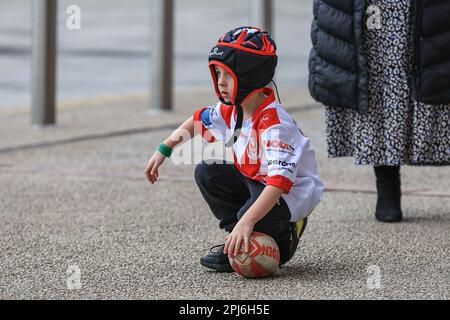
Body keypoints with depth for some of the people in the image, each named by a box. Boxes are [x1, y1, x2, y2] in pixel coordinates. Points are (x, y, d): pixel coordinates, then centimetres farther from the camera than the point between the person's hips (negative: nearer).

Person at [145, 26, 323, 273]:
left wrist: (246, 222, -50)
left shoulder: (274, 125, -33)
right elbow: (198, 121, 16)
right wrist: (164, 150, 7)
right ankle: (238, 241, 3)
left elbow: (280, 181, -42)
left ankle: (282, 242, 2)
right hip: (255, 180, 9)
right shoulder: (232, 110, -6)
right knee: (207, 173, -2)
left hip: (294, 191, -9)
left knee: (254, 217, -34)